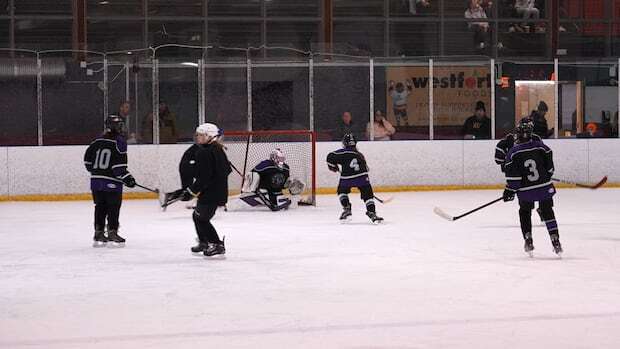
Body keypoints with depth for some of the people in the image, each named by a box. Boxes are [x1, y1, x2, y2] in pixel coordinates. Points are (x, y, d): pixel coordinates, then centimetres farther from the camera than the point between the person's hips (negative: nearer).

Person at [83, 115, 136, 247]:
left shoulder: (98, 141, 11)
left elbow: (88, 158, 16)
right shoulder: (119, 142, -10)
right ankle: (112, 232, 2)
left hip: (96, 179, 7)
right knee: (113, 207, 2)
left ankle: (99, 232, 13)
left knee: (100, 207, 12)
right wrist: (126, 177, -10)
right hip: (112, 181, -7)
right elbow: (119, 165, -16)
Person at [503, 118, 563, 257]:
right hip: (545, 187, 1)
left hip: (525, 191, -1)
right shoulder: (541, 147, -4)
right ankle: (555, 241, 6)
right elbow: (549, 167, 4)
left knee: (524, 213, 21)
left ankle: (528, 240, 14)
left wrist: (510, 191, 0)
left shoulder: (513, 153, -10)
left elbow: (512, 176, -10)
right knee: (548, 212, 14)